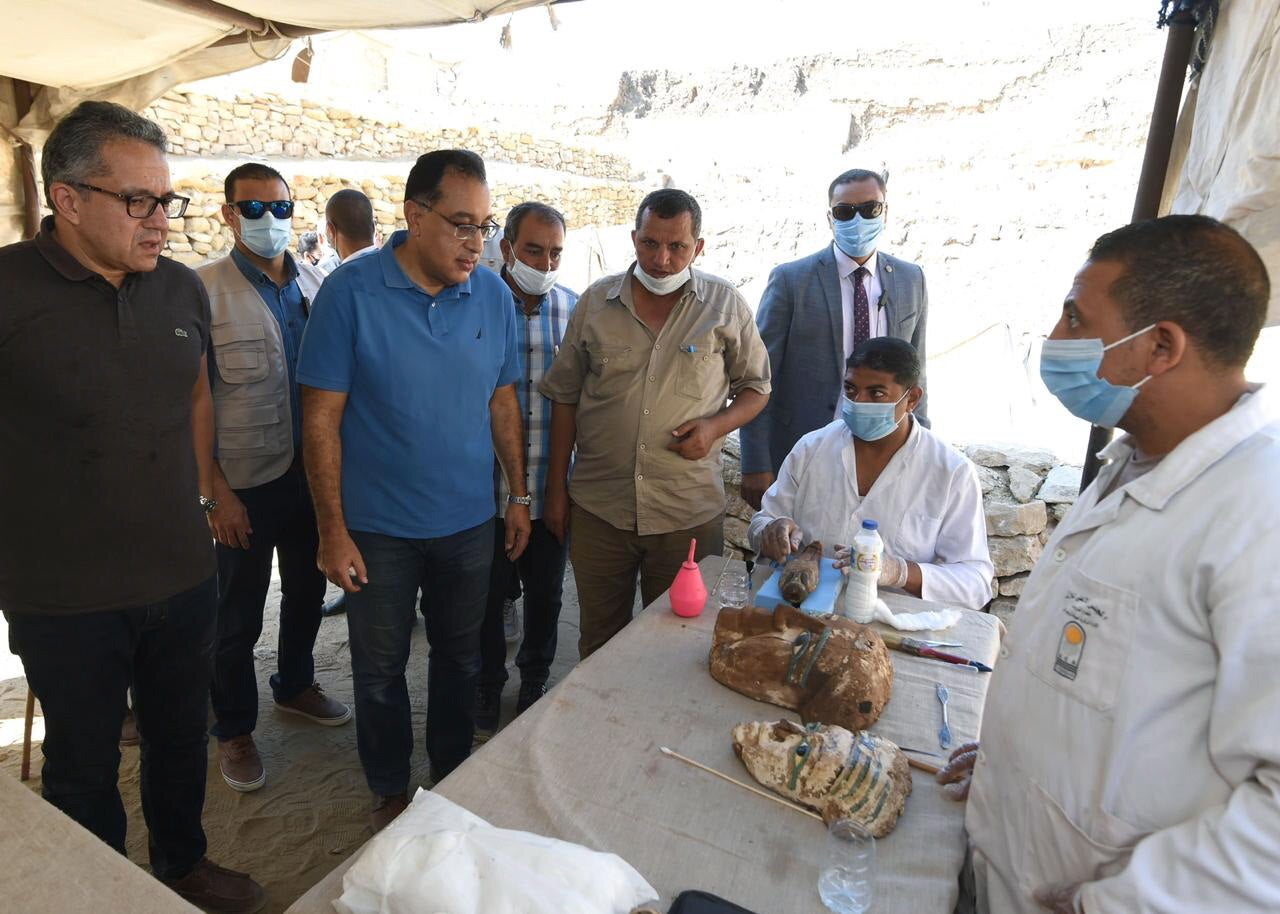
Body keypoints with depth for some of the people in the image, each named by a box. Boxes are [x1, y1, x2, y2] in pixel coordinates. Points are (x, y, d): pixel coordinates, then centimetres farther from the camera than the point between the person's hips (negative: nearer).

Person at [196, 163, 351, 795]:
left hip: (313, 472, 5)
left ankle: (295, 685, 43)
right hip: (246, 482, -4)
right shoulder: (205, 290, -10)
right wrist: (217, 491, -14)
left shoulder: (314, 284, 5)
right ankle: (234, 730, 30)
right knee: (238, 615, 10)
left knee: (307, 591, 20)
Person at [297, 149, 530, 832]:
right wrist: (332, 530, -12)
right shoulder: (351, 292, -14)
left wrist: (519, 495, 6)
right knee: (380, 667, 14)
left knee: (460, 657, 19)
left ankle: (453, 773, 42)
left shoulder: (492, 295, -3)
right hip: (379, 527, -2)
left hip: (469, 521, 3)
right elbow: (322, 418, -12)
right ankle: (390, 790, 38)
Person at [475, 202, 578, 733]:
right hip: (489, 487, -2)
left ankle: (535, 680, 41)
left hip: (552, 486, 2)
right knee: (490, 594, 15)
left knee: (545, 593, 17)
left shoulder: (574, 308, 0)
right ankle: (488, 686, 38)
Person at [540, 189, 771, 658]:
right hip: (597, 508, 2)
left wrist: (716, 426, -12)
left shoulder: (725, 304, 0)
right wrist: (556, 490, 6)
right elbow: (565, 396, 7)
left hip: (690, 512, -1)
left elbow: (755, 386, 9)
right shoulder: (596, 301, 3)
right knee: (599, 641, 16)